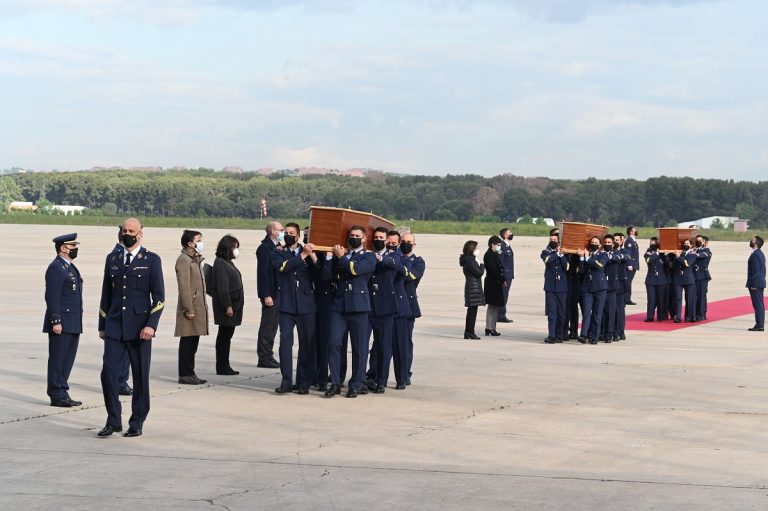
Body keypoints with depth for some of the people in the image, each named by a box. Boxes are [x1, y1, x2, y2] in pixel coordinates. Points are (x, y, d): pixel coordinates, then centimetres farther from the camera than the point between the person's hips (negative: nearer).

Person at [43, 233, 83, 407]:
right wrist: (56, 321, -22)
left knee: (68, 360, 10)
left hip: (73, 324, 9)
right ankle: (57, 395, -1)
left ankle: (62, 393, 15)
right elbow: (52, 297, -17)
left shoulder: (70, 267, 19)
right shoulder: (56, 268, -11)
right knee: (58, 360, -4)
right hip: (62, 324, -9)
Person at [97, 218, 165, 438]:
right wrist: (102, 325, 15)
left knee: (140, 376, 2)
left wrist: (151, 325, -14)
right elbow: (106, 295, 17)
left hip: (139, 327, -3)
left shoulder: (151, 260, 1)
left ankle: (137, 423, 13)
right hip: (114, 326, 3)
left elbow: (159, 296, -3)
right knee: (108, 372, -6)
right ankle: (113, 421, 6)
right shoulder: (112, 259, 13)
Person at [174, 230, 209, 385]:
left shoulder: (196, 259, 20)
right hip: (190, 308, -10)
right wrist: (189, 309, -20)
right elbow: (184, 287, -17)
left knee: (192, 343, 12)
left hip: (198, 307, 10)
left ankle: (189, 373, 17)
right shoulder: (184, 260, -12)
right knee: (187, 342, -5)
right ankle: (185, 375, -1)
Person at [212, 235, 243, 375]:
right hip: (226, 305, -10)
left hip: (233, 304, 10)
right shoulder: (220, 263, -13)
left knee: (226, 335, 10)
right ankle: (222, 367, -2)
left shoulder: (228, 263, 18)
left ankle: (223, 366, 14)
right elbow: (222, 287, -18)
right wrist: (227, 306, -21)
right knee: (225, 334, -6)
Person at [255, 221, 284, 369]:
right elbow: (263, 272, -17)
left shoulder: (276, 247, 15)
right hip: (270, 294, -9)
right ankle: (264, 358, 0)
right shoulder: (264, 248, -12)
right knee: (267, 326, -5)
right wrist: (266, 295, -21)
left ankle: (267, 356, 17)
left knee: (272, 326, 12)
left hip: (277, 293, 9)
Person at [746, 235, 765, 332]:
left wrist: (753, 285, -20)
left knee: (758, 305, -9)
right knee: (760, 305, 10)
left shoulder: (755, 255, -17)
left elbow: (755, 271, -21)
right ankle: (760, 325, 12)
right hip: (761, 283, 10)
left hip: (755, 284, -10)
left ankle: (759, 325, -9)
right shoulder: (761, 254, 15)